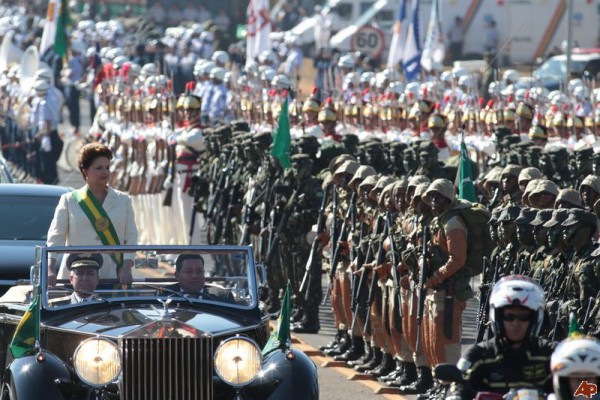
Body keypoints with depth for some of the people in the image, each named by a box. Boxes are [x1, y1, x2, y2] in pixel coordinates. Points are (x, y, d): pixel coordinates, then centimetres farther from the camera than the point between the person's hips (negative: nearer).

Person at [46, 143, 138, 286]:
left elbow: (131, 238, 7)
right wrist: (50, 270, -14)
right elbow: (55, 237, 0)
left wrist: (126, 269, -8)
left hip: (112, 277, 1)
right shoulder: (70, 201, 7)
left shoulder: (123, 201, 12)